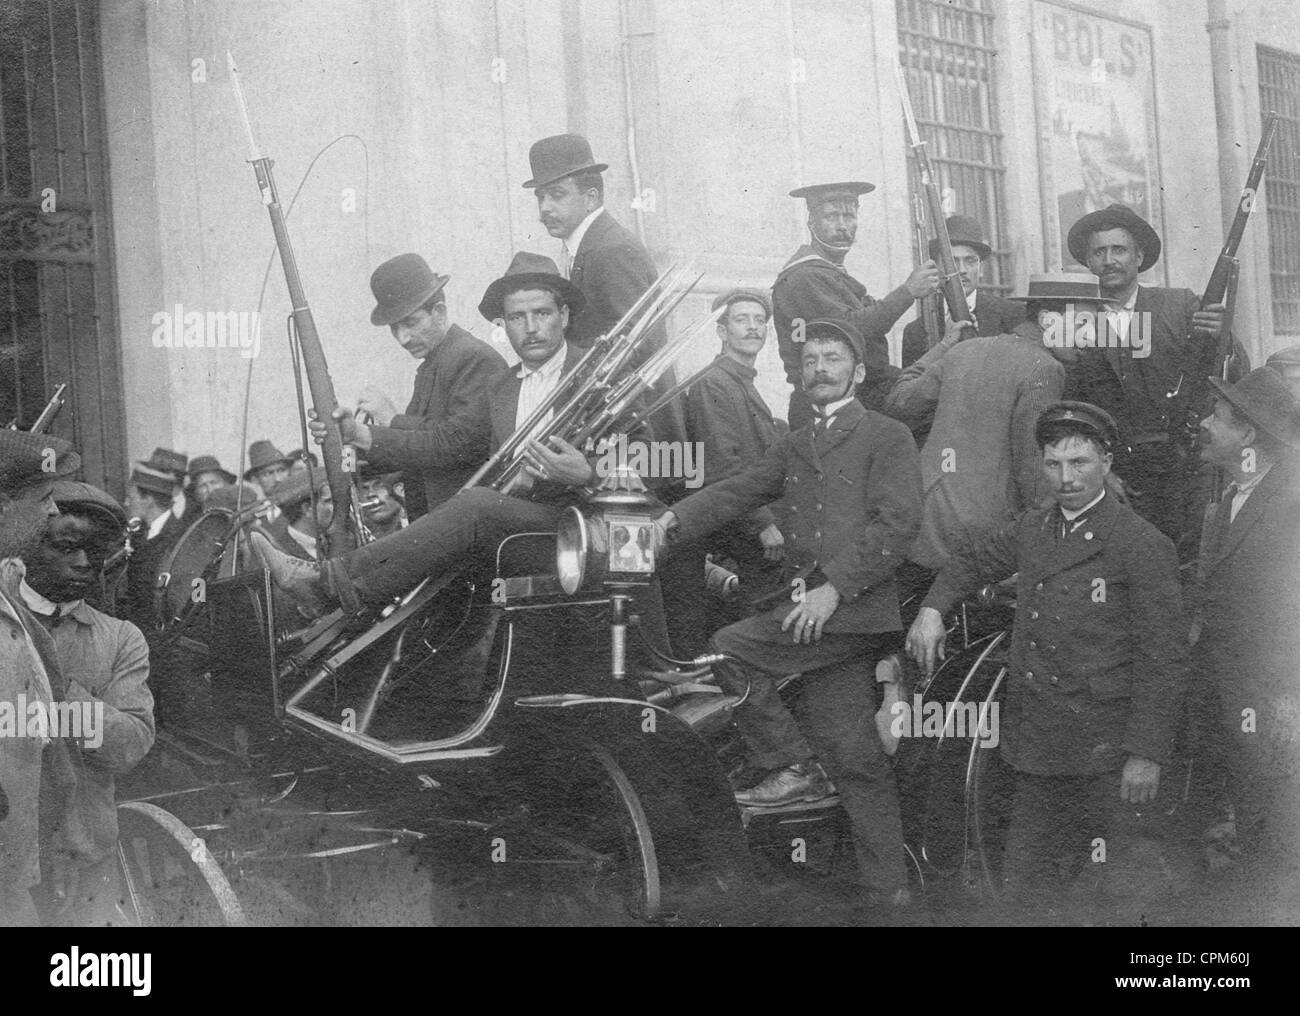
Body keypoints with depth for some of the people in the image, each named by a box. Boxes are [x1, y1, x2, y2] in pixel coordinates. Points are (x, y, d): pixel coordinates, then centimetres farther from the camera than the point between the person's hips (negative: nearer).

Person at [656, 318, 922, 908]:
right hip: (814, 616, 6)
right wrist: (674, 522, -4)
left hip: (855, 608, -6)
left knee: (728, 650, -16)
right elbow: (737, 493, 13)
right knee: (853, 757, 6)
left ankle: (794, 769, -3)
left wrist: (835, 587, -18)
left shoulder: (887, 437, 2)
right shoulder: (794, 448, 23)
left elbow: (896, 523, -9)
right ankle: (887, 889, 11)